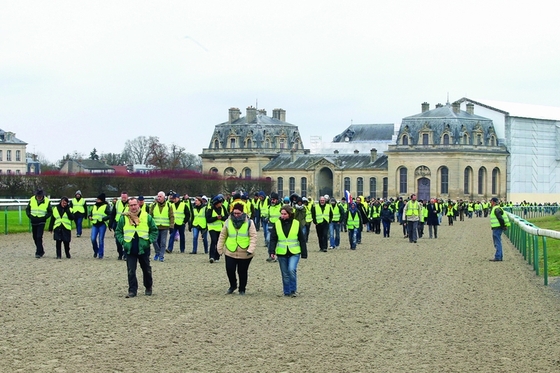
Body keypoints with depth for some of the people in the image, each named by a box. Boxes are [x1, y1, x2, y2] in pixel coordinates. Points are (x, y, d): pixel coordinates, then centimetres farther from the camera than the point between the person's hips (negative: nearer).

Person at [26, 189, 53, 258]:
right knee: (35, 237, 11)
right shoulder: (32, 200, -1)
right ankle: (41, 251, 27)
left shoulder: (47, 201, -7)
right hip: (34, 222, 4)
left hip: (41, 222, -4)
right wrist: (30, 216, -7)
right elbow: (27, 209, 9)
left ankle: (39, 252, -11)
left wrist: (44, 217, -12)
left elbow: (50, 212, 2)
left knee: (39, 237, -14)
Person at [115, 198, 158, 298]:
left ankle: (148, 288, 31)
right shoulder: (123, 218, 0)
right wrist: (122, 241, -5)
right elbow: (118, 232, 9)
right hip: (130, 250, 0)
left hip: (143, 249, 0)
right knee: (131, 271, -5)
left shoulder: (147, 217, -1)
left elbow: (154, 230, 7)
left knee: (147, 270, 13)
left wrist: (149, 241, -5)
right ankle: (132, 291, 0)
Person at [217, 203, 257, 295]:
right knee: (230, 270, 0)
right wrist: (220, 249, 9)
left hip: (244, 254, -2)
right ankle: (233, 285, 27)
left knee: (242, 272, 7)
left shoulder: (249, 223, -4)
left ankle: (242, 289, 25)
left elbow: (253, 237, -7)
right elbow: (222, 236, 9)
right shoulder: (228, 222, 2)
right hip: (230, 252, 2)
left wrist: (251, 249, -17)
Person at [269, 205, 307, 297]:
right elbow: (273, 239, 1)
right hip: (281, 253, 2)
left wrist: (304, 253, 2)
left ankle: (293, 290, -5)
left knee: (292, 269, -20)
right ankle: (287, 292, 20)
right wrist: (272, 251, -12)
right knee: (285, 274, 7)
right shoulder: (277, 224, 2)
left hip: (294, 253, -2)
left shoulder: (297, 224, -1)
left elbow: (302, 240, 3)